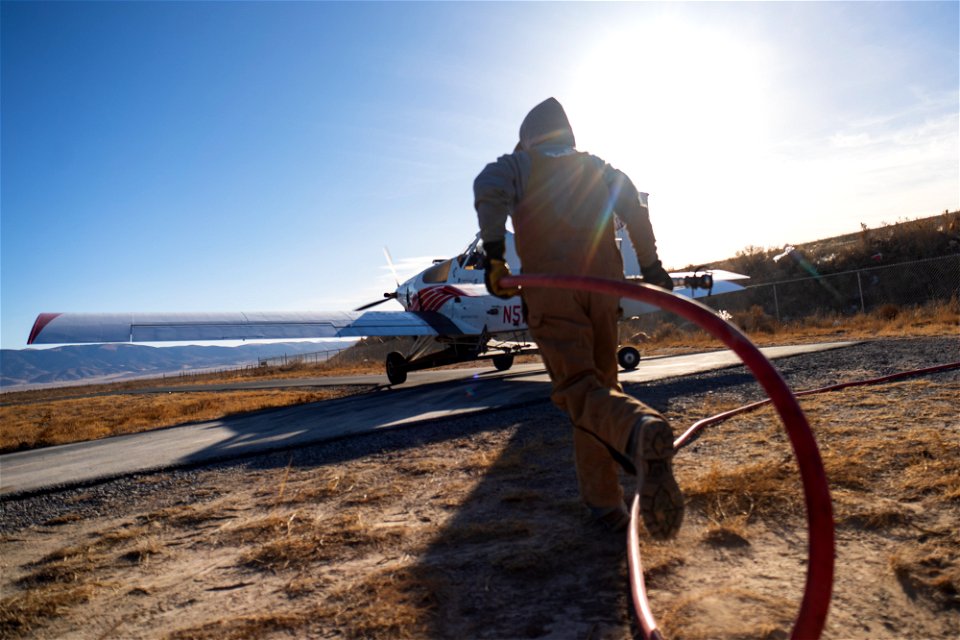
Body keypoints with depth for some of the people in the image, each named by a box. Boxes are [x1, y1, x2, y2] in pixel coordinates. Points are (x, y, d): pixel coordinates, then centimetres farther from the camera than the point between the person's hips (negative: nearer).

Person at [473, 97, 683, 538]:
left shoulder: (518, 164, 14)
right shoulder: (597, 168, 24)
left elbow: (489, 189, -8)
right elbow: (635, 210, 12)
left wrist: (493, 256, -7)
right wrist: (650, 266, 18)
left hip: (550, 290, -4)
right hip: (603, 285, 4)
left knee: (579, 389, -13)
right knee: (599, 383, 12)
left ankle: (639, 430, -44)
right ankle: (602, 499, 14)